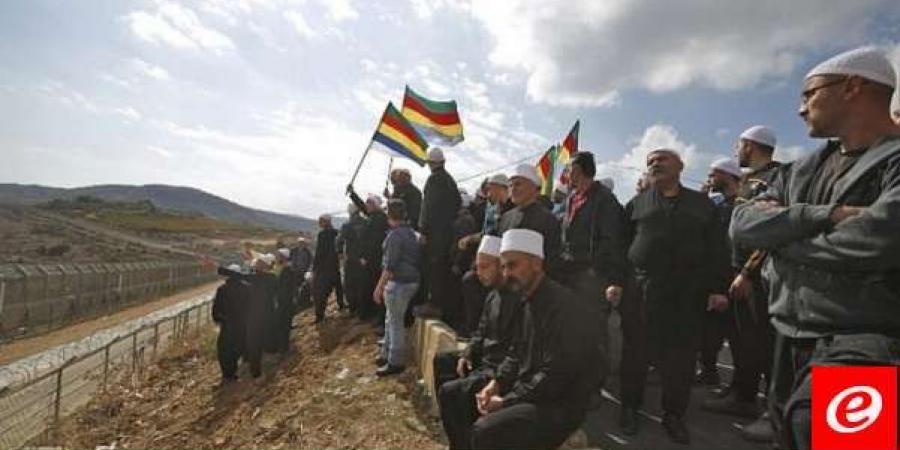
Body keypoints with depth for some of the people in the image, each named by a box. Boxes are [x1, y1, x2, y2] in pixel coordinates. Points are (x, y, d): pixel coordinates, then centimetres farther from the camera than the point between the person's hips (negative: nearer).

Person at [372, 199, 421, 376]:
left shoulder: (395, 235, -17)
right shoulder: (410, 232, 11)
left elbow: (389, 266, -21)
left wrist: (379, 287, -16)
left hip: (399, 282, -10)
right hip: (410, 280, 10)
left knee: (395, 322, 0)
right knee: (391, 320, 20)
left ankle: (395, 362, 9)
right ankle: (387, 355, 32)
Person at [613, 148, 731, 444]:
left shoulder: (702, 203, 11)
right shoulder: (637, 204, 10)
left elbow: (717, 249, 7)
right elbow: (621, 243, 7)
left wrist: (718, 288, -1)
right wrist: (616, 280, -1)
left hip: (687, 292, 1)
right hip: (640, 288, 0)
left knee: (681, 355, 5)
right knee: (636, 351, 6)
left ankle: (674, 414, 21)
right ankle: (630, 406, 21)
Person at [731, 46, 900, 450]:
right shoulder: (802, 170, 10)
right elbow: (742, 224, -2)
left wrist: (781, 237, -10)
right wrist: (824, 216, -18)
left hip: (862, 343, -7)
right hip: (789, 338, 7)